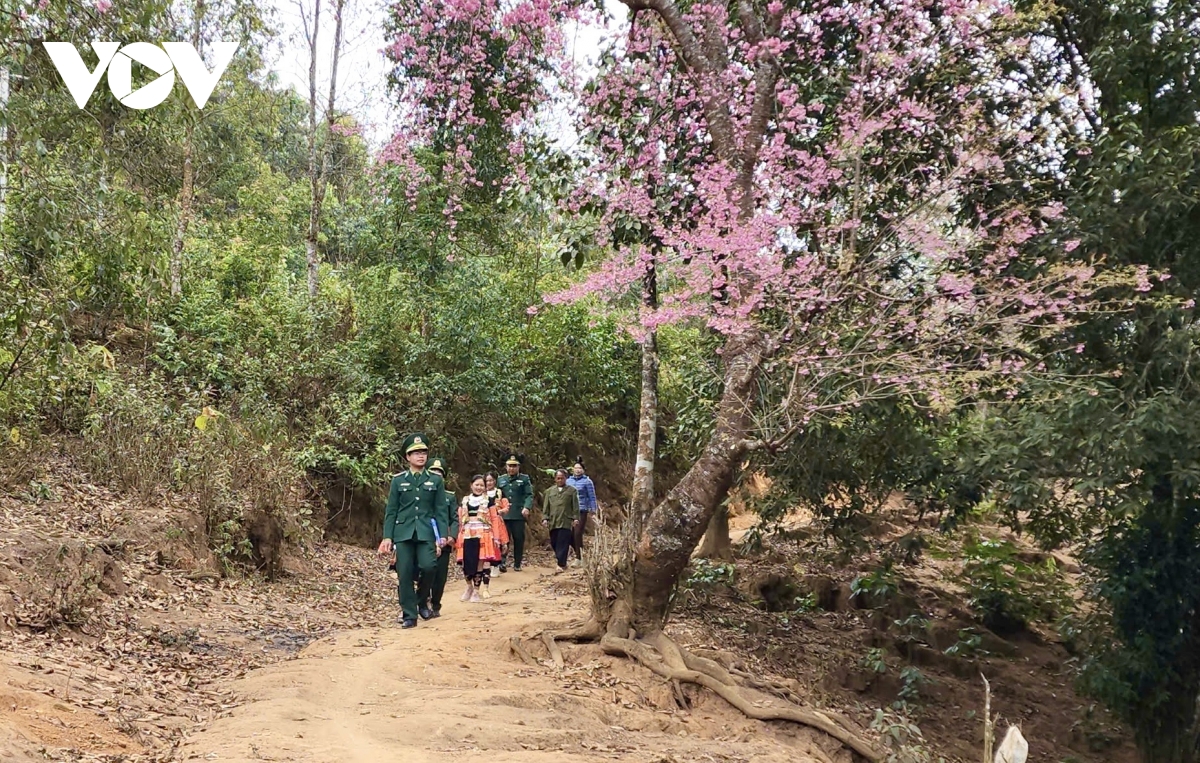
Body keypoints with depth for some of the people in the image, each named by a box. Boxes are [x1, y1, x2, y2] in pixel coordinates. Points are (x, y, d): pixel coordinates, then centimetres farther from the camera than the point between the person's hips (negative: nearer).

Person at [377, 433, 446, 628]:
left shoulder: (435, 480, 8)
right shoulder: (398, 480, 7)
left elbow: (440, 510, 7)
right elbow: (391, 511, 7)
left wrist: (442, 535, -2)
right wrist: (387, 537, 0)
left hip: (426, 532, 0)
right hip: (403, 532, 0)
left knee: (428, 566, -19)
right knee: (405, 574, -3)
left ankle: (422, 601, 8)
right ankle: (409, 615, 7)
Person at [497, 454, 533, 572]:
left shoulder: (524, 479, 4)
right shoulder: (501, 479, 13)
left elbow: (529, 495, -4)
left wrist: (527, 507, -19)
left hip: (519, 515, -1)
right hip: (504, 515, 1)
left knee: (519, 540, 4)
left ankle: (517, 564, 12)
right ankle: (502, 562, -6)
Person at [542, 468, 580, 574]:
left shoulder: (572, 490, 8)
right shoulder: (550, 491, 17)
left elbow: (575, 506, 3)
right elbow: (546, 506, 13)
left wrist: (576, 518, -6)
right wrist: (545, 518, 2)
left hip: (566, 522, -4)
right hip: (553, 522, 4)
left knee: (562, 544, -10)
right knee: (554, 543, 6)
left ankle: (561, 565, -10)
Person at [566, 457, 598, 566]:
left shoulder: (587, 481, -3)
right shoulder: (568, 481, 12)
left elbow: (592, 497, -2)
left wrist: (592, 510, -7)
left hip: (581, 511, -5)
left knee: (577, 534, -9)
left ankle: (578, 558, -1)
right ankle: (580, 552, 23)